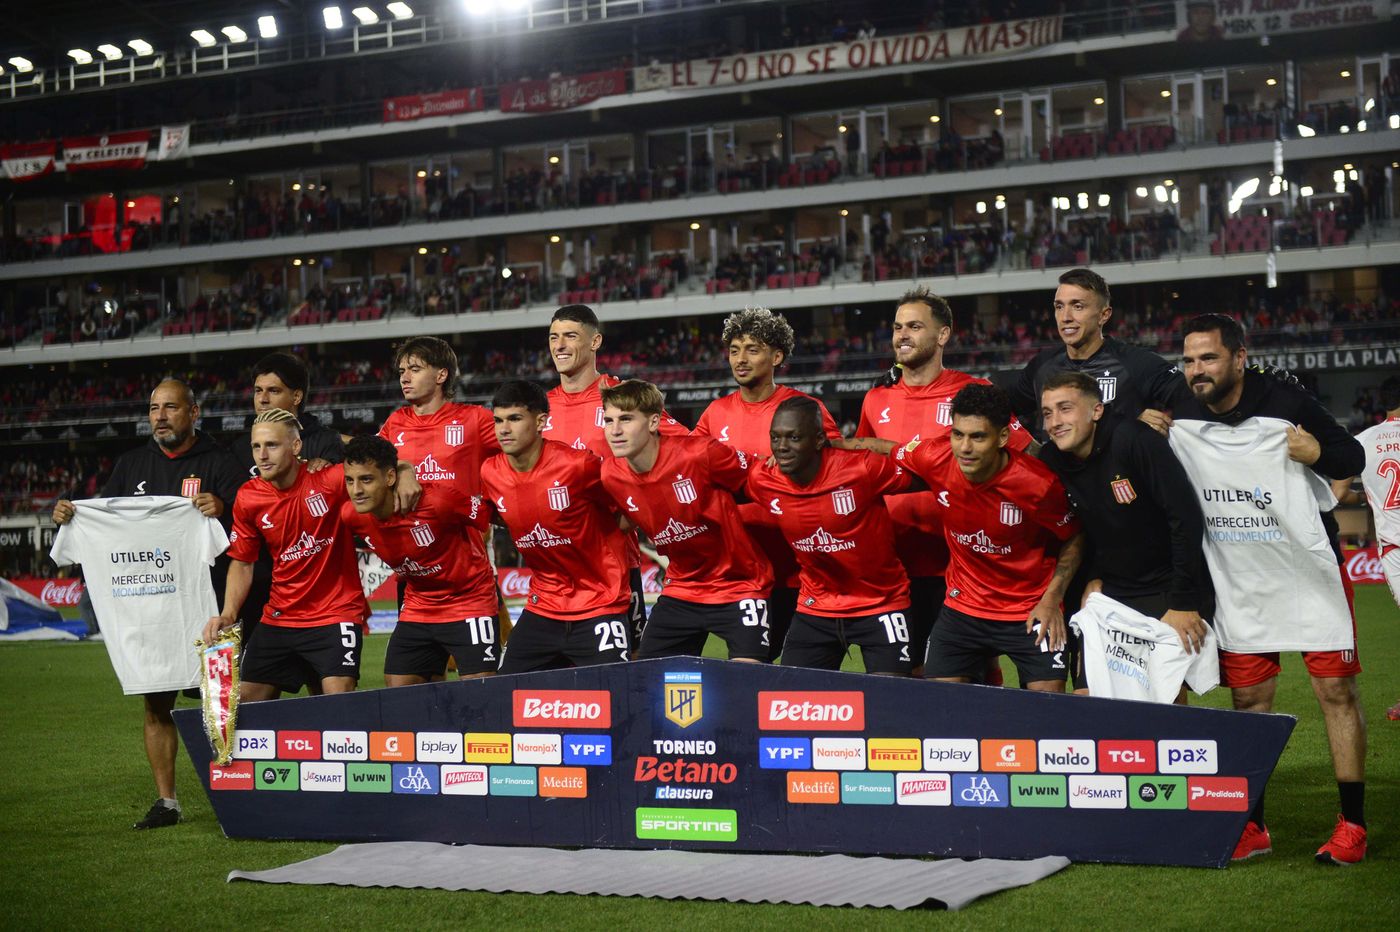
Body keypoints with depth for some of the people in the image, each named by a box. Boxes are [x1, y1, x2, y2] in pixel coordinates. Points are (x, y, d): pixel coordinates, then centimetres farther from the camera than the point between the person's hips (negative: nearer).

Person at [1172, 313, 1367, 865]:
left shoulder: (1285, 404, -12)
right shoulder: (1177, 424, -3)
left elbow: (1353, 459, -3)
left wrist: (1317, 453, -25)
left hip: (1309, 574, -3)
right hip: (1237, 586, 3)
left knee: (1336, 691, -2)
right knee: (1248, 700, 6)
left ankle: (1352, 824, 6)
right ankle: (1252, 828, 14)